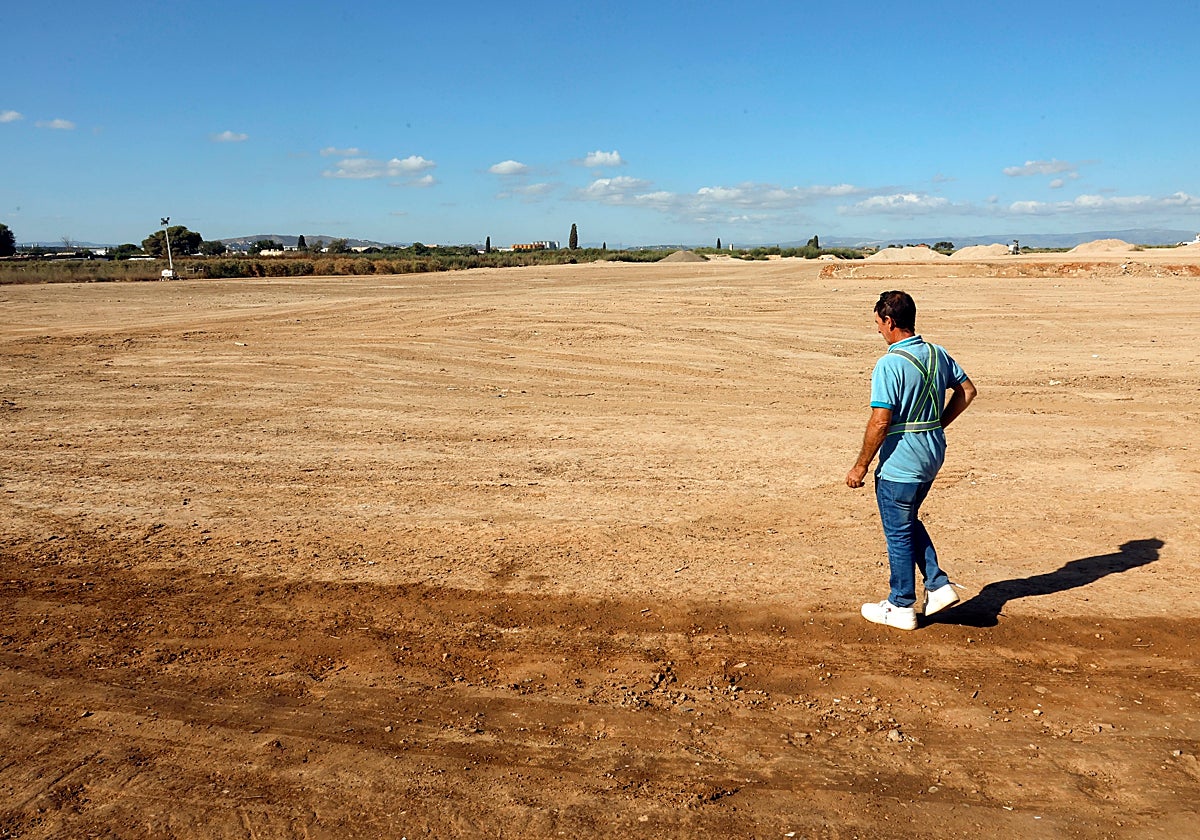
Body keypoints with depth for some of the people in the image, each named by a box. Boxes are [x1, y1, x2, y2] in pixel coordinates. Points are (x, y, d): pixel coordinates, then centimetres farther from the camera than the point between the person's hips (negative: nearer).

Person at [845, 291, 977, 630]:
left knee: (898, 533, 7)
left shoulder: (889, 364, -21)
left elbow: (880, 421, -23)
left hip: (899, 464, -8)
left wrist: (861, 466, -13)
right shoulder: (937, 354, 3)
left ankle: (901, 607, 21)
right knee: (909, 522, 26)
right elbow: (967, 391, 14)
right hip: (933, 456, 8)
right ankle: (938, 585, 23)